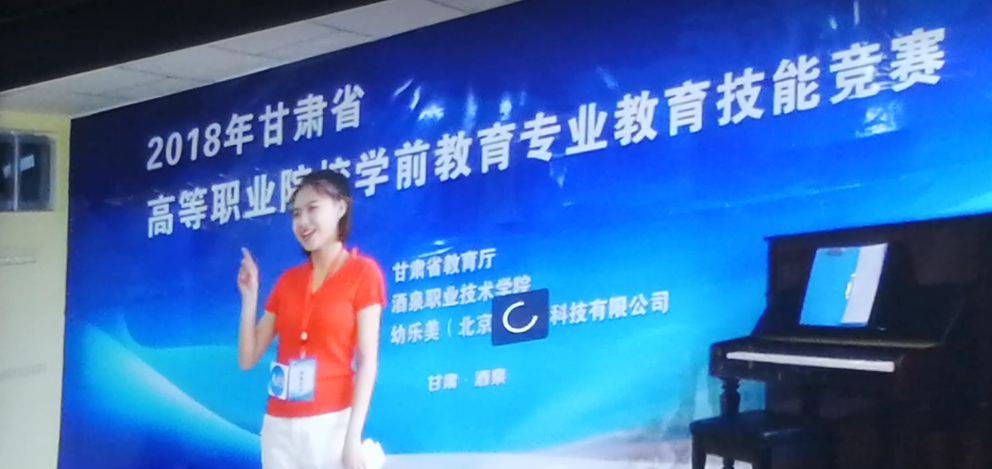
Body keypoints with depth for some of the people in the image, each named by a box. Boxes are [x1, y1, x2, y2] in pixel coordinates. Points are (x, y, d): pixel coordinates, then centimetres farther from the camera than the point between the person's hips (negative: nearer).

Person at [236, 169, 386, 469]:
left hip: (330, 424, -5)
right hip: (279, 425, 5)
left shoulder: (363, 272, 0)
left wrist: (353, 436, -16)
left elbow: (368, 360, -7)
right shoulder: (288, 280, 14)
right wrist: (249, 296, 1)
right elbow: (247, 359, 13)